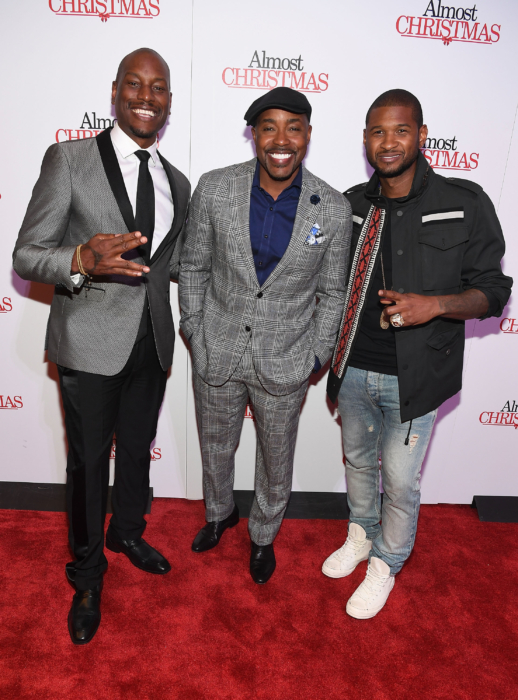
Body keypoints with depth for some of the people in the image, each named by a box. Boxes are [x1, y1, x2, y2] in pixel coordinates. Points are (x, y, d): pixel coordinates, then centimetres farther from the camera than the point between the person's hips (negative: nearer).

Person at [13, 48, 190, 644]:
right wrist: (82, 261, -29)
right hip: (90, 345, -4)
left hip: (152, 344, 5)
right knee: (88, 463, 10)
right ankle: (87, 574, 35)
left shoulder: (176, 183, 9)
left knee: (137, 451, 21)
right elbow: (26, 255, -11)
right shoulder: (69, 159, -8)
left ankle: (127, 534, 49)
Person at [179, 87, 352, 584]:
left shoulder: (333, 209, -9)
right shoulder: (213, 189, -8)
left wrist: (315, 357, -2)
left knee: (276, 460, 18)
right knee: (215, 448, 22)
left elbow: (331, 292, 0)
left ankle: (263, 534, 47)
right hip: (217, 354, 1)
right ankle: (220, 512, 54)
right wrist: (194, 331, 0)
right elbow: (193, 267, 2)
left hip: (285, 364, 0)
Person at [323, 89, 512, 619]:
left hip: (413, 376, -4)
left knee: (399, 480, 8)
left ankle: (386, 563, 36)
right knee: (358, 460, 22)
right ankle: (360, 536, 49)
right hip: (353, 369, 4)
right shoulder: (351, 206, 3)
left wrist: (436, 304, -24)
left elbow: (493, 291, -6)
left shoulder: (464, 203, -9)